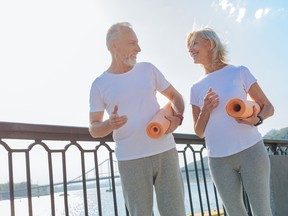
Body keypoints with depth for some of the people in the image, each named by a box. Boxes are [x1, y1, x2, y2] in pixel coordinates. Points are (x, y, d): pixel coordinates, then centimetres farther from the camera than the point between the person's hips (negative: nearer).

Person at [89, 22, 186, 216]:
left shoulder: (148, 69, 7)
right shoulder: (100, 85, 1)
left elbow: (175, 96, 16)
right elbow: (94, 129, 3)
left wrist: (178, 117, -5)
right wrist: (110, 124, -21)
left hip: (165, 152, 2)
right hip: (131, 160, -1)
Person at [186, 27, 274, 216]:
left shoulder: (240, 72, 3)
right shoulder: (197, 88, 10)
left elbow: (268, 107, 6)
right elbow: (199, 132, 10)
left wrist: (256, 119, -16)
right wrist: (206, 111, -9)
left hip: (250, 151, -2)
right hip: (218, 159, 3)